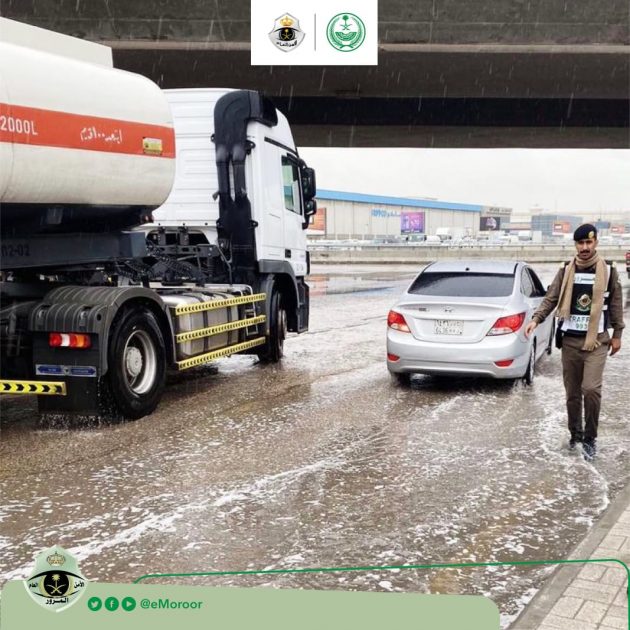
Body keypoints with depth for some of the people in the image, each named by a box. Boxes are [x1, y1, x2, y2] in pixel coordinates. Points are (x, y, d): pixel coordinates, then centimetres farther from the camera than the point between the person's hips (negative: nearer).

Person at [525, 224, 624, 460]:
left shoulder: (608, 270, 0)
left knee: (591, 389, -16)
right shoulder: (565, 271, 3)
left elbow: (616, 303, 5)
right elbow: (551, 299, 0)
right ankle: (575, 433, 27)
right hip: (570, 340, 2)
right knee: (572, 393, 10)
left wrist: (617, 334, 5)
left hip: (597, 340, -2)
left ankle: (590, 437, 2)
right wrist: (535, 319, -15)